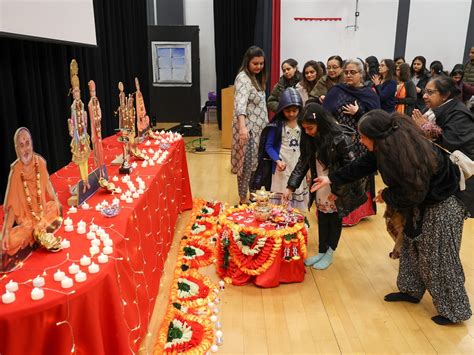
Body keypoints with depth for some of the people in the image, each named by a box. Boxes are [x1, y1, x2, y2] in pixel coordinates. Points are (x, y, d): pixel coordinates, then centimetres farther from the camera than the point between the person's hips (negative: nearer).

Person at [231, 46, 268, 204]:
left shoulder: (256, 77, 12)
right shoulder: (243, 78, -17)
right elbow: (240, 103, -32)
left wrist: (266, 125, 23)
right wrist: (242, 126, -46)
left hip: (258, 127, 9)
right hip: (247, 128, -9)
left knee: (256, 162, 16)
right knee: (246, 163, 0)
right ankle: (243, 198, 12)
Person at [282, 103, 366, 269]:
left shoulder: (340, 139, -24)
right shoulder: (310, 139, -5)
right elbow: (302, 163, 1)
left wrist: (338, 191, -16)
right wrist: (291, 186, -5)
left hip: (338, 191, -5)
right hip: (321, 192, 5)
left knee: (335, 221, 12)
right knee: (322, 221, 16)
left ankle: (329, 254, 29)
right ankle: (321, 252, 33)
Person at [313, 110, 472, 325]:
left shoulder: (410, 154, -35)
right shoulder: (387, 146, -9)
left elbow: (413, 195, -28)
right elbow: (361, 166, 2)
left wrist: (386, 196, -11)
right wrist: (331, 179, 6)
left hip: (442, 208, -9)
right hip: (421, 205, 9)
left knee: (440, 260, 3)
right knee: (412, 249, 19)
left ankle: (453, 311, 20)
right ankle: (411, 291, 38)